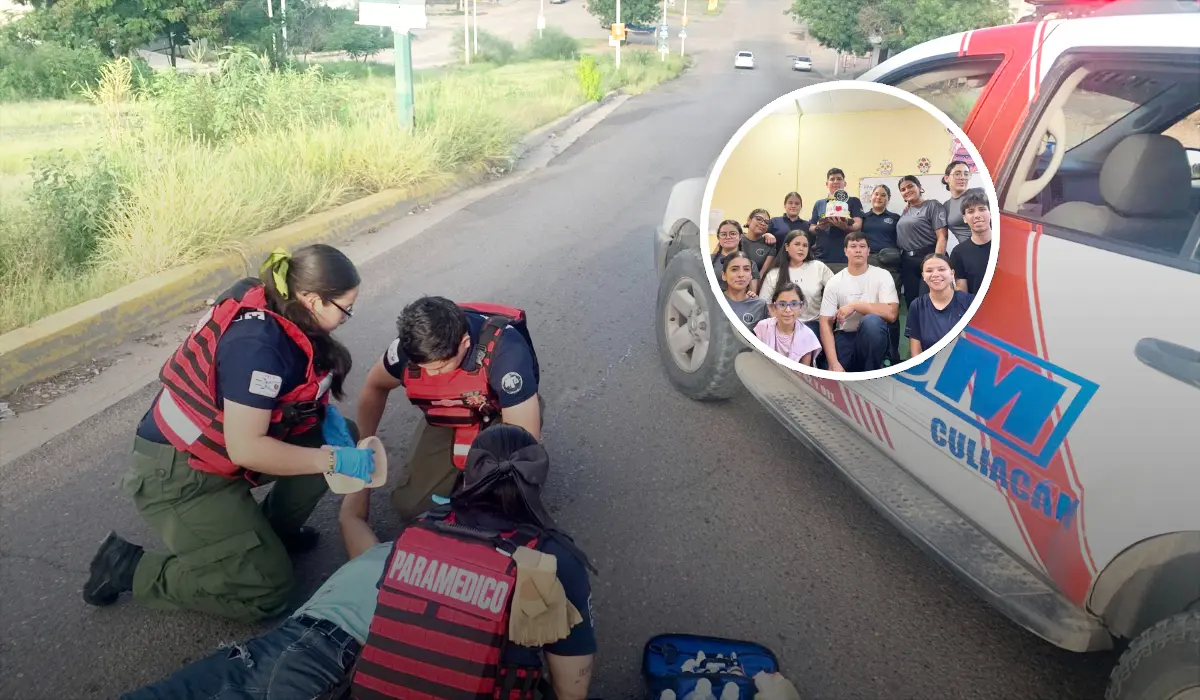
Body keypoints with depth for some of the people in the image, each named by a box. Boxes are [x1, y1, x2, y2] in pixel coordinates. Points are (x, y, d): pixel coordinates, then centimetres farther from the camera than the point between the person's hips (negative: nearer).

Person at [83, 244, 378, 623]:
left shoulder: (276, 311, -5)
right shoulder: (258, 344, -30)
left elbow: (296, 384, 12)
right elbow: (245, 448, -30)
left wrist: (326, 414, -5)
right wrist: (333, 460, -24)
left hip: (219, 447, 9)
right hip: (177, 473, -9)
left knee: (337, 438, 0)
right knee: (267, 588, -8)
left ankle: (273, 530, 16)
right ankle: (130, 567, 4)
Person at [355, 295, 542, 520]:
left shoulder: (504, 349, -39)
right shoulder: (410, 345, -24)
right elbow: (375, 387, 1)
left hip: (500, 417, -4)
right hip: (446, 422, 4)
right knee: (408, 505, -4)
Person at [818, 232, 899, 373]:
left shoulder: (882, 275, -3)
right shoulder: (834, 282, 0)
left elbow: (891, 313, -17)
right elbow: (826, 323, -7)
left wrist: (855, 305, -20)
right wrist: (834, 363, -19)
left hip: (872, 337, 1)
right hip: (844, 337, -1)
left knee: (872, 321, -35)